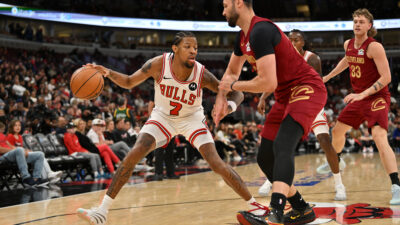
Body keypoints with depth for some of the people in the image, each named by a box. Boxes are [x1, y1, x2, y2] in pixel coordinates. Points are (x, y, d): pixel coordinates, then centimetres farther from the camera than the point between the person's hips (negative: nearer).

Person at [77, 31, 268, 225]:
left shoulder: (202, 74, -26)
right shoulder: (159, 64, -25)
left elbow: (236, 93, -17)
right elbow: (129, 82, -10)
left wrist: (229, 106, -41)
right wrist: (108, 73, -30)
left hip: (191, 118, -1)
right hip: (163, 116, 1)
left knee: (216, 162, -16)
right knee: (133, 155, -16)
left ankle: (253, 204, 0)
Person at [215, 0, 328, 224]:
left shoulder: (260, 31, -21)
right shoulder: (244, 36, 12)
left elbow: (268, 83, -27)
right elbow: (232, 71, 29)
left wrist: (233, 86, -11)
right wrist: (221, 98, 11)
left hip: (306, 89, -11)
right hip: (286, 96, 11)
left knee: (282, 146, -32)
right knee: (265, 158, 9)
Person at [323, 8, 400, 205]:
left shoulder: (374, 47, -19)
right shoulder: (348, 45, 4)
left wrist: (363, 94, -29)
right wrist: (328, 76, 34)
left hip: (377, 98, -8)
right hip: (358, 97, 8)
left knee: (379, 138, -26)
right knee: (337, 131, 19)